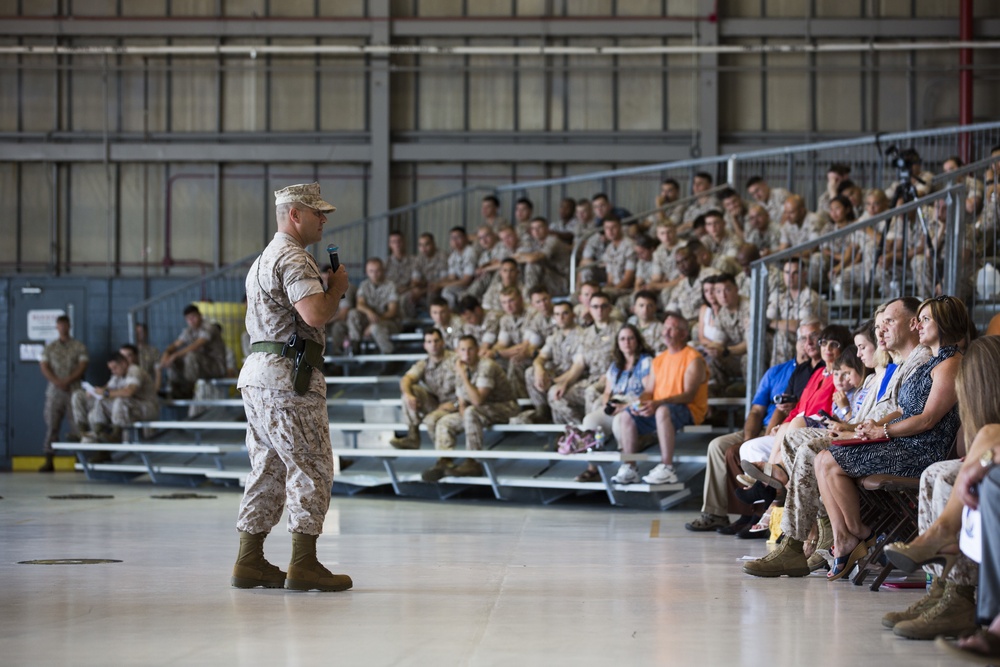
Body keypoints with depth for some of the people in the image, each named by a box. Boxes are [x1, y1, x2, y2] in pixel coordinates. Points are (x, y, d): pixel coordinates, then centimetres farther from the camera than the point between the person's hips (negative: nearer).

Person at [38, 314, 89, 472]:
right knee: (51, 425, -2)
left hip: (74, 389, -2)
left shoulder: (79, 347, 9)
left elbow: (82, 367, 0)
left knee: (77, 425, -7)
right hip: (54, 390, 2)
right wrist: (57, 382, -11)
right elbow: (44, 366, 5)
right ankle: (49, 461, -1)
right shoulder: (49, 348, 15)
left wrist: (67, 381, -12)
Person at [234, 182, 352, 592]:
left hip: (258, 373, 10)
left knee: (268, 468, 11)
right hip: (288, 377, -10)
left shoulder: (264, 259, 23)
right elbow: (315, 314, -24)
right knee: (312, 467, -7)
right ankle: (303, 564, -9)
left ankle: (250, 562, 11)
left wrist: (328, 289, 19)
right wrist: (338, 287, -5)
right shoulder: (294, 259, -12)